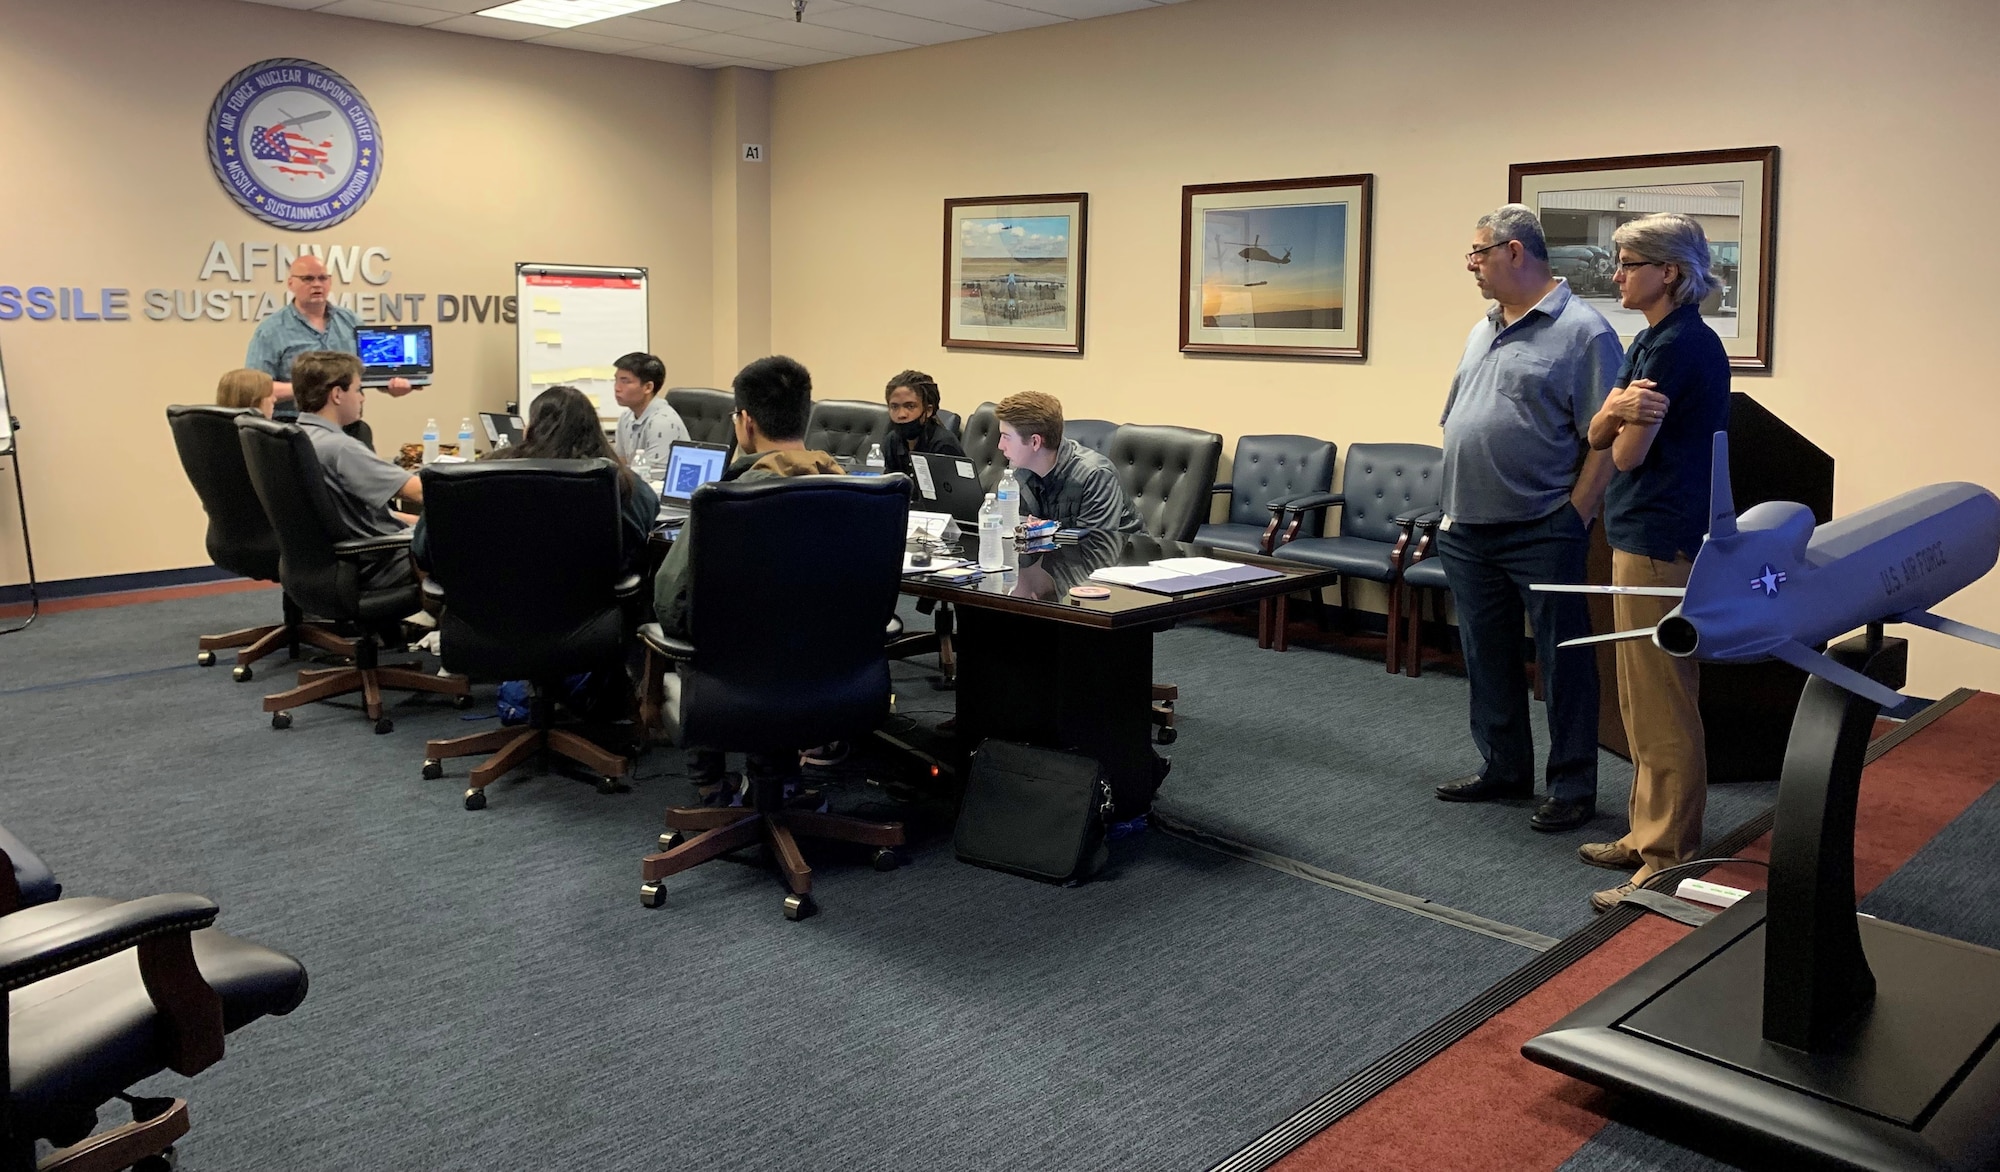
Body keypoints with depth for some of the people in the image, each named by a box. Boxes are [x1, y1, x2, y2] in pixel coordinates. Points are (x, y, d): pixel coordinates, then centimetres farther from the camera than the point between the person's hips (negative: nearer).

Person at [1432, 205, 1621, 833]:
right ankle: (1504, 767, 29)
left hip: (1541, 535, -8)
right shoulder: (1482, 331, 16)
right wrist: (1453, 505, 14)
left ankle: (1573, 786, 12)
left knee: (1564, 663, 2)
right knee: (1487, 659, 15)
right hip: (1468, 533, 8)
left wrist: (1574, 521, -15)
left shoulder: (1582, 331, -9)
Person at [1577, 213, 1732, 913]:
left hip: (1663, 545, -11)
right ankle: (1648, 835, 27)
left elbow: (1627, 456, -14)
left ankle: (1670, 861, 2)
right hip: (1643, 536, 11)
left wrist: (1632, 420, 3)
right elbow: (1597, 436, 6)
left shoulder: (1677, 345, -16)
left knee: (1663, 708, -5)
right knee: (1642, 703, 17)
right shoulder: (1651, 341, 15)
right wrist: (1617, 408, -14)